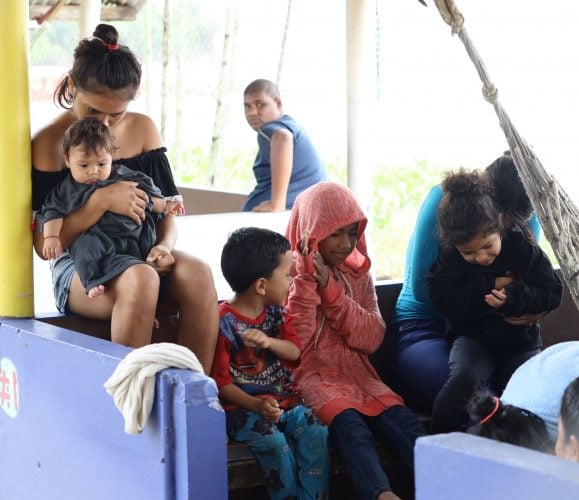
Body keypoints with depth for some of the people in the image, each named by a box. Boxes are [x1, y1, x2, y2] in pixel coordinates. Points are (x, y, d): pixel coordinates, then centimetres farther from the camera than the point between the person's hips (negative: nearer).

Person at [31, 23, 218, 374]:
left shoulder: (143, 129, 8)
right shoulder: (49, 143, -6)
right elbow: (44, 244, -10)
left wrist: (166, 245, -13)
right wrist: (102, 200, -22)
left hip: (140, 257, 4)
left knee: (197, 273, -30)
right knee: (139, 279, -38)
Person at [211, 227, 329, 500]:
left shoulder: (276, 310, 8)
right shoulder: (223, 322, -13)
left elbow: (294, 352, 2)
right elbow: (221, 382, -12)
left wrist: (268, 341, -19)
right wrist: (257, 405, -25)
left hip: (284, 398, 6)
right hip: (243, 405, -5)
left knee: (317, 434, -20)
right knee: (274, 442, -31)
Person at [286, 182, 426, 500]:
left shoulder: (357, 272, 12)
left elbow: (372, 339, 1)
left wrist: (331, 290, -10)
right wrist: (307, 279, -14)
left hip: (354, 372, 4)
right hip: (311, 375, -4)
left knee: (404, 421, -23)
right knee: (349, 424, -33)